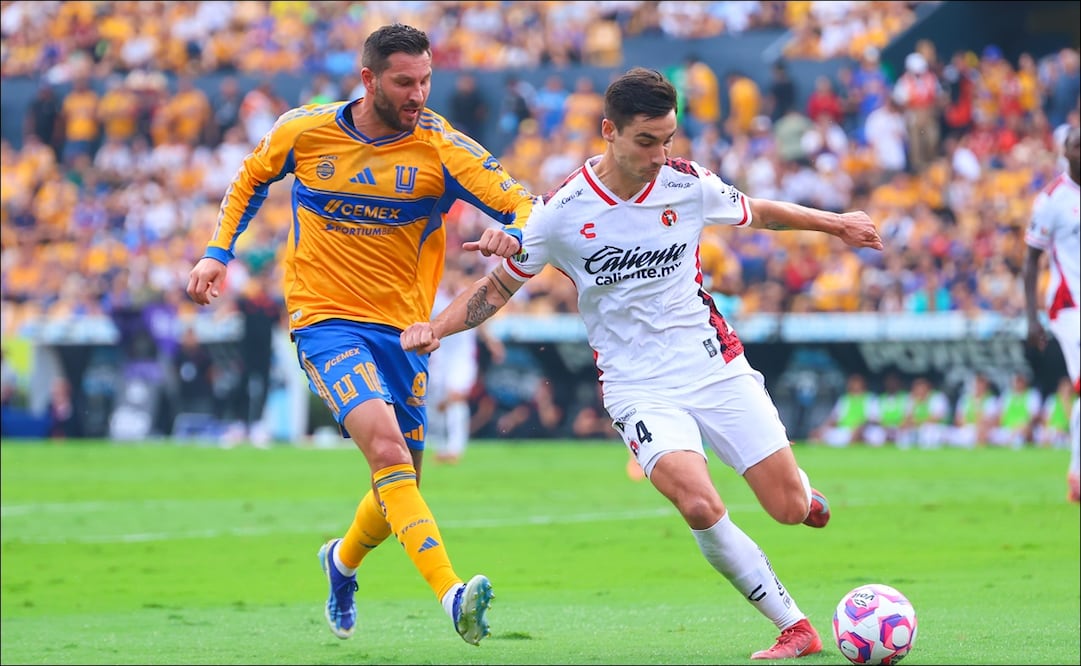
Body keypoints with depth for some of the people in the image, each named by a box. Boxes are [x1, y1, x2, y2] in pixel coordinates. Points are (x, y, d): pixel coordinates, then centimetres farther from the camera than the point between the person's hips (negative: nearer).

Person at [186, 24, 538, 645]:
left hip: (403, 330, 3)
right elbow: (251, 179, 17)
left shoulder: (441, 146, -7)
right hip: (325, 320, -3)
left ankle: (344, 559, 46)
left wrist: (510, 234, -36)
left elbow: (525, 208, -13)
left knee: (398, 487, 10)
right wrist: (219, 254, 10)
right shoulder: (303, 131, -4)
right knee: (386, 445, -26)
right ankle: (452, 594, -37)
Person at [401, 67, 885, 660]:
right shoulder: (561, 212, -10)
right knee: (701, 508, -26)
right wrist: (437, 326, -12)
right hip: (638, 386, -2)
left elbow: (759, 213, 16)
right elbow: (499, 287, 3)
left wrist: (835, 223, 21)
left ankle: (800, 490, 37)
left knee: (789, 508, -4)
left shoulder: (688, 185, -5)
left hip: (714, 363, 2)